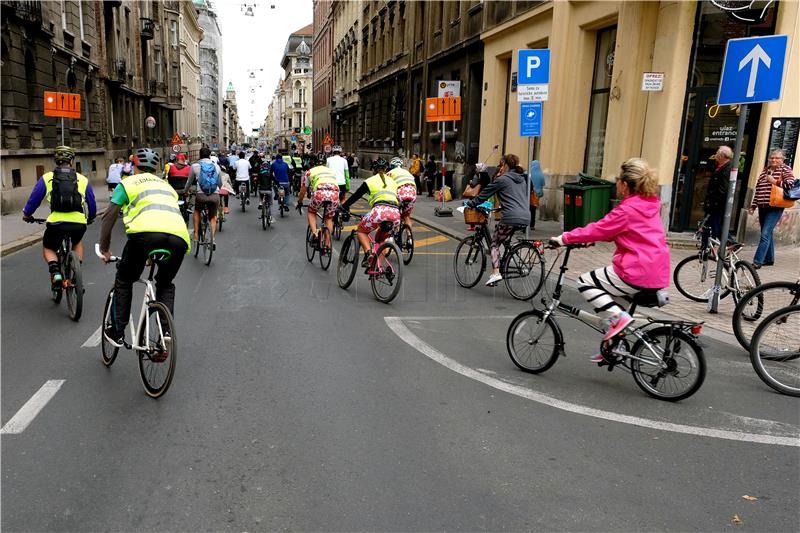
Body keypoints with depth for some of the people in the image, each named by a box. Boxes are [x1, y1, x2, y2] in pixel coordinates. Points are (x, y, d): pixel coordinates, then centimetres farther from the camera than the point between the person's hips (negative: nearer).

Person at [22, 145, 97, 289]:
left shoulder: (47, 178, 8)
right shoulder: (82, 179, 11)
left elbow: (33, 199, 10)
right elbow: (92, 203, 17)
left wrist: (26, 214, 30)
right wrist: (91, 218, 36)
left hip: (56, 223, -1)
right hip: (79, 223, 1)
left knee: (48, 249, 25)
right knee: (77, 242, 34)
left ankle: (55, 272, -2)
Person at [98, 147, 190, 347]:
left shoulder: (128, 182, 22)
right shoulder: (166, 186, 37)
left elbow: (109, 216, 15)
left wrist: (104, 249, 24)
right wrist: (155, 252, 50)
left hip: (146, 232, -4)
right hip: (179, 235, 4)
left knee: (124, 281, 21)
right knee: (166, 284, 27)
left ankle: (117, 332, 22)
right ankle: (166, 329, 9)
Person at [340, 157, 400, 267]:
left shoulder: (370, 181, 16)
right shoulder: (392, 182, 28)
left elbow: (355, 196, 20)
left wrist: (343, 207, 33)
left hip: (380, 210, -4)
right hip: (395, 214, 4)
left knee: (361, 231, 21)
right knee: (380, 239, 27)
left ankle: (368, 252, -5)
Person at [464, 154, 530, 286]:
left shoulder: (502, 179, -1)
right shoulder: (522, 180, 22)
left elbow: (484, 194, 4)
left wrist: (470, 204, 18)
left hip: (511, 218, -7)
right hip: (526, 218, 7)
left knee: (495, 243, 7)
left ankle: (496, 273, -8)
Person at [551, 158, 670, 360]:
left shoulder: (627, 209, -14)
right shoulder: (650, 203, 13)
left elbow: (599, 229, -13)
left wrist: (564, 239, -6)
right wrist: (591, 237, 19)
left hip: (636, 274, -9)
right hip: (658, 274, 10)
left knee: (585, 283, 3)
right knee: (611, 299, 28)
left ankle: (619, 316, -8)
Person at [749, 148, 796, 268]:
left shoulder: (785, 169, 1)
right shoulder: (765, 170, 16)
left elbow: (790, 184, -13)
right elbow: (758, 189, 18)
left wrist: (775, 181, -16)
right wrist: (753, 205, 15)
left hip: (775, 208, -6)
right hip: (763, 207, 6)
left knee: (765, 234, -13)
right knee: (767, 234, 14)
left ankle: (758, 261, -15)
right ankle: (769, 259, 24)